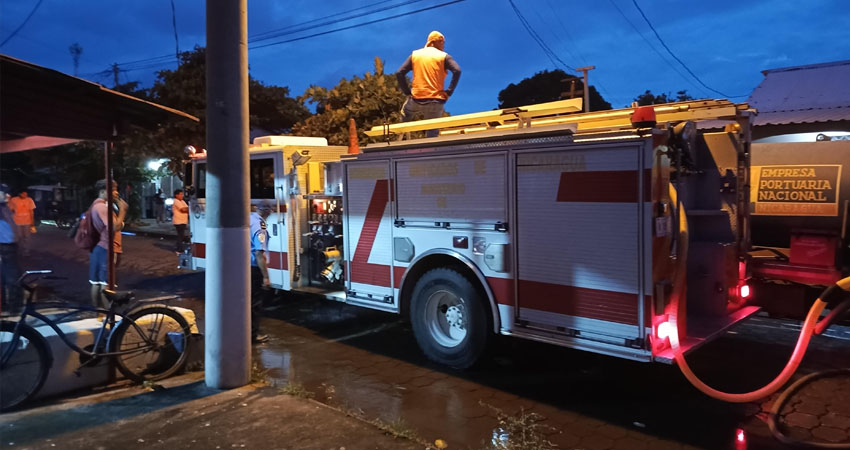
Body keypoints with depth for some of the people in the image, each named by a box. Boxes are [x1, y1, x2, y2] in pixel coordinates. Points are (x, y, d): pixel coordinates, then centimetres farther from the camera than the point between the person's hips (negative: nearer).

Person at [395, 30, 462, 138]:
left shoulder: (415, 54, 10)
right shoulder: (444, 56, 3)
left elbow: (399, 73, 2)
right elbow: (457, 71, -13)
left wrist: (407, 92, 6)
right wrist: (449, 92, -8)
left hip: (416, 100, 2)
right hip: (435, 102, -2)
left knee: (405, 114, 36)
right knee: (432, 134, 7)